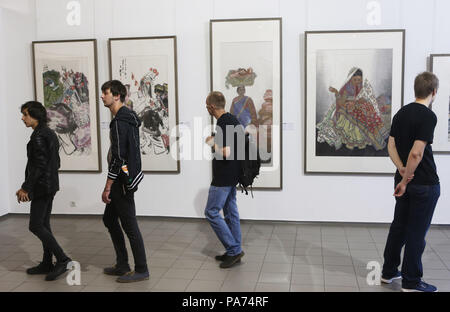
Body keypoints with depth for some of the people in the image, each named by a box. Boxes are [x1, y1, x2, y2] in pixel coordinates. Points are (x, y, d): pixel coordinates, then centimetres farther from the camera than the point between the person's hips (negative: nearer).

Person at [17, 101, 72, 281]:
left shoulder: (38, 135, -16)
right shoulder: (49, 133, 14)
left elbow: (39, 165, -21)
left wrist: (25, 188, -18)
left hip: (41, 187, -10)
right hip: (50, 185, 10)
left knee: (35, 226, -5)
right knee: (43, 224, 14)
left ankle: (62, 259, -7)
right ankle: (47, 263, 21)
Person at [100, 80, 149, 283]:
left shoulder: (120, 122, -19)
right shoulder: (129, 117, 14)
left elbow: (118, 158, -23)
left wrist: (107, 187, -18)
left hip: (122, 181, -11)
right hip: (125, 178, 11)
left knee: (129, 225, -2)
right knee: (109, 219, 18)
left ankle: (141, 270, 10)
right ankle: (122, 265, 26)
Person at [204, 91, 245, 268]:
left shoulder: (223, 124, -20)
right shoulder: (231, 119, 11)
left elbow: (226, 152, -28)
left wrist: (212, 143, -11)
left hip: (223, 178, -10)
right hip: (231, 176, 10)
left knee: (211, 212, -3)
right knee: (231, 212, 14)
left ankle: (234, 249, 1)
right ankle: (234, 252, 21)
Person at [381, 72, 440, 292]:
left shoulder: (401, 113, 7)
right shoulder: (428, 116, -18)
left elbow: (391, 145, 6)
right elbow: (416, 153, -25)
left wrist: (402, 169, -6)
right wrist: (405, 181, -17)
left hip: (405, 180, 8)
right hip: (424, 183, -8)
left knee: (399, 226, 16)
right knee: (417, 232, 1)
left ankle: (389, 271, 25)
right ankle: (411, 281, 11)